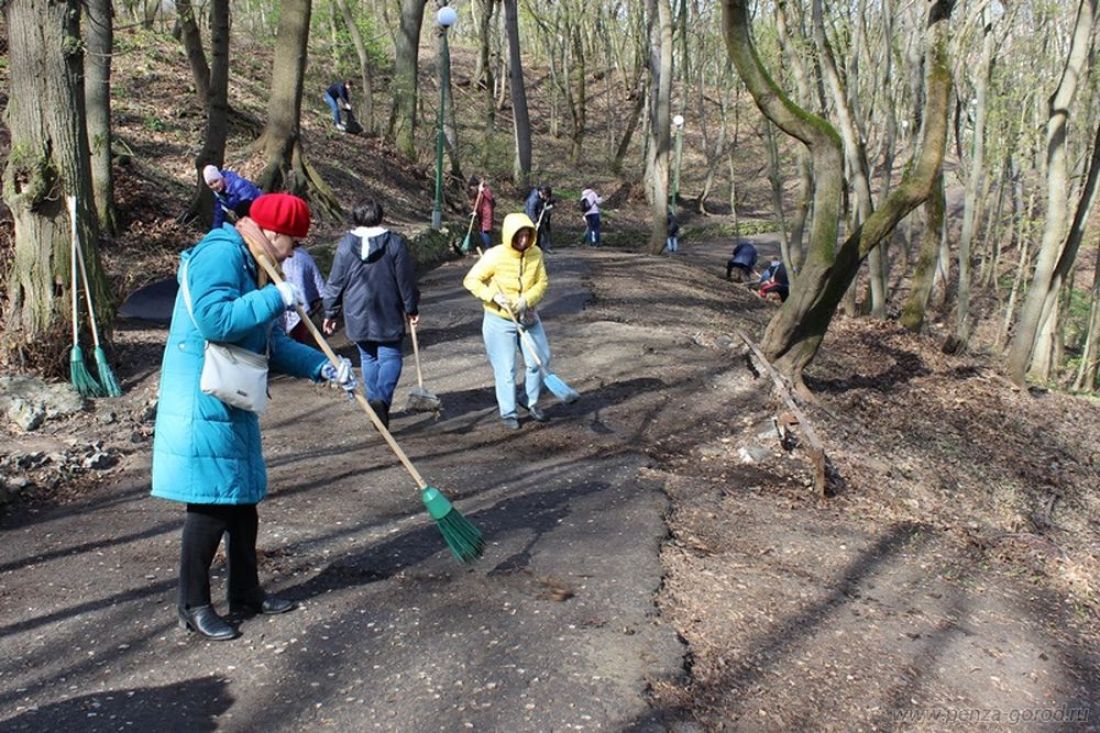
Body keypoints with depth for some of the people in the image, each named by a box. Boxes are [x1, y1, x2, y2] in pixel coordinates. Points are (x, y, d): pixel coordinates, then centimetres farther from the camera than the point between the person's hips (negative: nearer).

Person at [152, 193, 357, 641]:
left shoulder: (251, 267, 15)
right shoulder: (219, 254, -14)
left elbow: (270, 344, 16)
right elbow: (214, 319, -30)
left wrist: (324, 368, 7)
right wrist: (276, 298, -21)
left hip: (232, 404, 10)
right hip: (204, 406, -10)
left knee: (242, 501, 16)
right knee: (210, 506, -3)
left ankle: (246, 593, 30)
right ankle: (193, 606, 12)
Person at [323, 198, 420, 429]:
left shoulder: (345, 245, -1)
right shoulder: (395, 243, -5)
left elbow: (335, 282, 2)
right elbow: (406, 280, -2)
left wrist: (330, 313, 11)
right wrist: (412, 309, 8)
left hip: (357, 315, 2)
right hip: (388, 315, -2)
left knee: (368, 358, 15)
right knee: (390, 357, 3)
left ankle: (375, 401, 18)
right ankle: (382, 398, -19)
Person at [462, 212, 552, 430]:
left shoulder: (535, 254, -6)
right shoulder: (495, 256, -19)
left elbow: (542, 283, -3)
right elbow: (471, 280, -15)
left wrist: (526, 300, -21)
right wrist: (493, 296, -28)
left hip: (528, 317, 5)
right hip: (499, 320, -4)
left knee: (540, 360, 7)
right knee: (505, 368, 0)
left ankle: (530, 401, 29)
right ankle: (508, 412, 16)